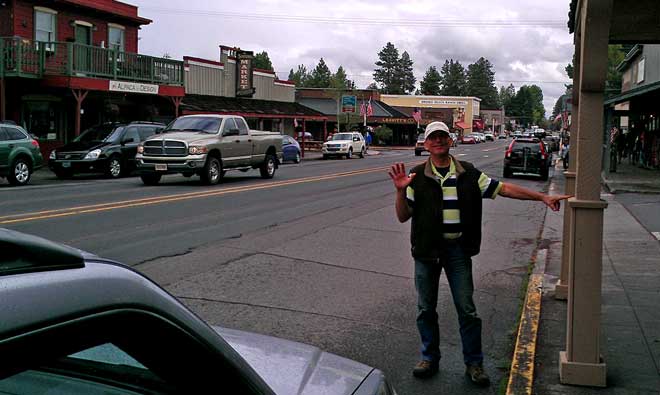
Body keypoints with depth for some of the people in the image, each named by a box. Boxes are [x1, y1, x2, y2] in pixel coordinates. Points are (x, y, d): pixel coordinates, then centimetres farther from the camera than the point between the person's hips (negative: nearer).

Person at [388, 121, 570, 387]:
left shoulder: (468, 174, 3)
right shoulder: (417, 176, -1)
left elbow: (503, 189, 4)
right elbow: (403, 216, -3)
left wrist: (543, 197, 1)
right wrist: (400, 191, -21)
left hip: (458, 249, 0)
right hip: (427, 249, 0)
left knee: (467, 309, 4)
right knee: (426, 308, 10)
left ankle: (474, 363, 18)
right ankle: (430, 358, 27)